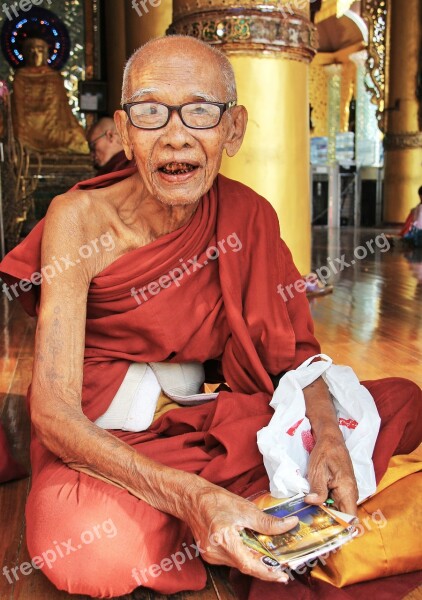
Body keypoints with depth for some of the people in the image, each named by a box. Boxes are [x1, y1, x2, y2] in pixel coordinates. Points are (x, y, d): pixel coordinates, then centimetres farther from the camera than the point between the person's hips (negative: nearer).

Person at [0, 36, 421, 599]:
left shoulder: (247, 215, -5)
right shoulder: (81, 218, -18)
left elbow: (293, 347, 0)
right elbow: (53, 410, -25)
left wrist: (328, 434, -22)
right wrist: (190, 497, -40)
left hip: (204, 425, 4)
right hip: (97, 441, -3)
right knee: (90, 547, -37)